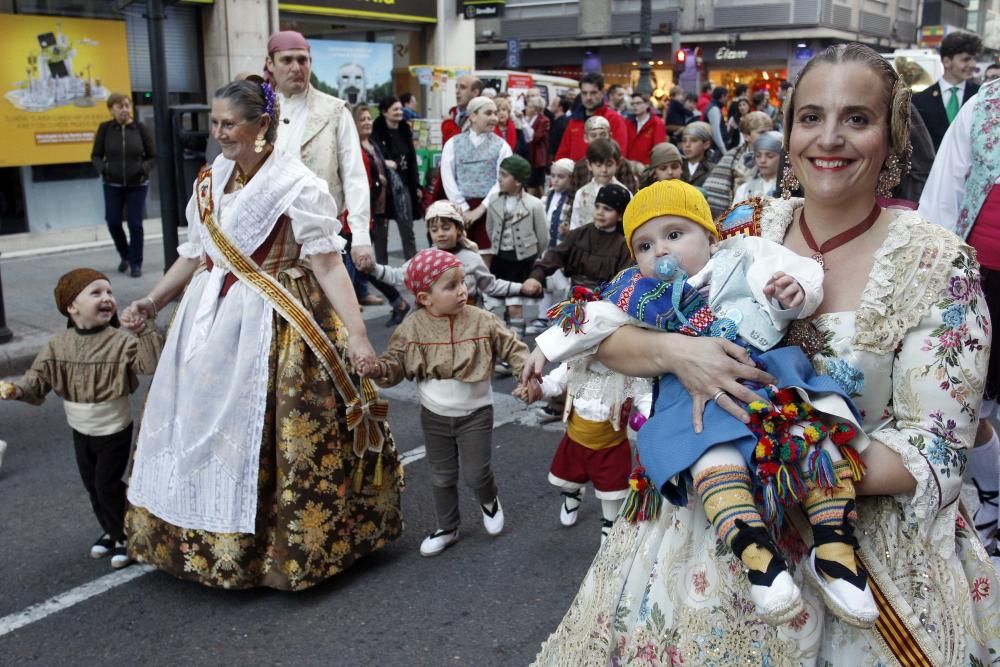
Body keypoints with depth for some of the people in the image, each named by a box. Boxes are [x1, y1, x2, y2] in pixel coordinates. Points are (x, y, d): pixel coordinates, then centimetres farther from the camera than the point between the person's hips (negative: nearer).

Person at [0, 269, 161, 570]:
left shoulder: (121, 341, -18)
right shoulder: (58, 345, -6)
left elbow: (150, 364, -30)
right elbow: (39, 377, -4)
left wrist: (143, 331, -39)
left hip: (114, 430, -5)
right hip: (81, 431, 5)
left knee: (107, 485, 0)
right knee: (92, 486, 16)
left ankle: (124, 536, 19)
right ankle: (110, 531, 36)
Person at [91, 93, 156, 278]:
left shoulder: (140, 128, -6)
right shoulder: (105, 128, -4)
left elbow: (153, 156, 1)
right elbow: (95, 155, 4)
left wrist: (144, 169, -18)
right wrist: (103, 168, -16)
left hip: (137, 185, -1)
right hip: (112, 185, 1)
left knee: (135, 223, -1)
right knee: (113, 222, 3)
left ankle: (136, 263, 13)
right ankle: (125, 255, 29)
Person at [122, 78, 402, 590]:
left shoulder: (297, 186, -12)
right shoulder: (209, 182, 8)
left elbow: (327, 263, -17)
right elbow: (194, 256, 15)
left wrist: (357, 334, -24)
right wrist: (152, 302, 5)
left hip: (274, 326, -7)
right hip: (212, 319, 7)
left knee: (268, 435, -1)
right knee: (201, 425, 13)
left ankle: (279, 543, 18)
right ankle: (209, 537, 32)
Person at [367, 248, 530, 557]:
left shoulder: (482, 320, -14)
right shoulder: (412, 327, -12)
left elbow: (512, 347, -8)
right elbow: (397, 361, -8)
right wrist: (379, 370, -29)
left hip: (475, 413, -1)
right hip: (435, 416, 2)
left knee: (475, 473, 1)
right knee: (442, 477, 14)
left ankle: (489, 500, 36)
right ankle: (447, 528, 34)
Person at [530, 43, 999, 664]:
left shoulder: (936, 263, -10)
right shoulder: (748, 233, -2)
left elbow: (935, 450, -12)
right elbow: (609, 338, 0)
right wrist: (675, 351, -22)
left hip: (871, 537, -2)